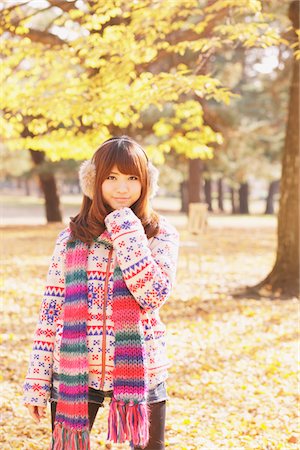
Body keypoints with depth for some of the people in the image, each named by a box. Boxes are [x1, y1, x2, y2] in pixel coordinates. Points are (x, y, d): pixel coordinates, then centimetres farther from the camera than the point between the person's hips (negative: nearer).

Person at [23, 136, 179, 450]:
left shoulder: (160, 233, -2)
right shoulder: (71, 237, 2)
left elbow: (155, 294, -19)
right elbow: (51, 309, 3)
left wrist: (125, 228, -16)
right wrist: (37, 381, 1)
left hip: (139, 373, -1)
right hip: (75, 373, 1)